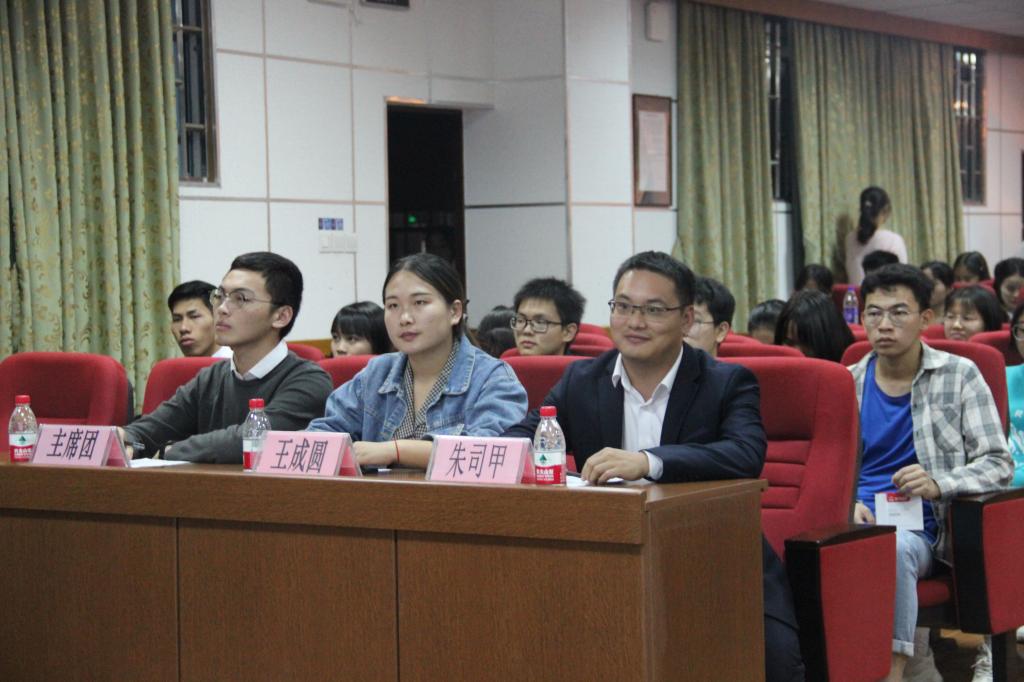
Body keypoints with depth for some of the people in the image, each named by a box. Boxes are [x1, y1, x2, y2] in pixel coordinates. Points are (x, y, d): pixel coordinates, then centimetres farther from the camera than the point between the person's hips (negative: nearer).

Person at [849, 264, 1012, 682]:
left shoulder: (959, 376, 7)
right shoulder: (848, 384, 14)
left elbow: (999, 464, 1)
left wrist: (938, 485, -17)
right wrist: (850, 503, -9)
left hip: (917, 527, -2)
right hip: (853, 522, 2)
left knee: (895, 547, -39)